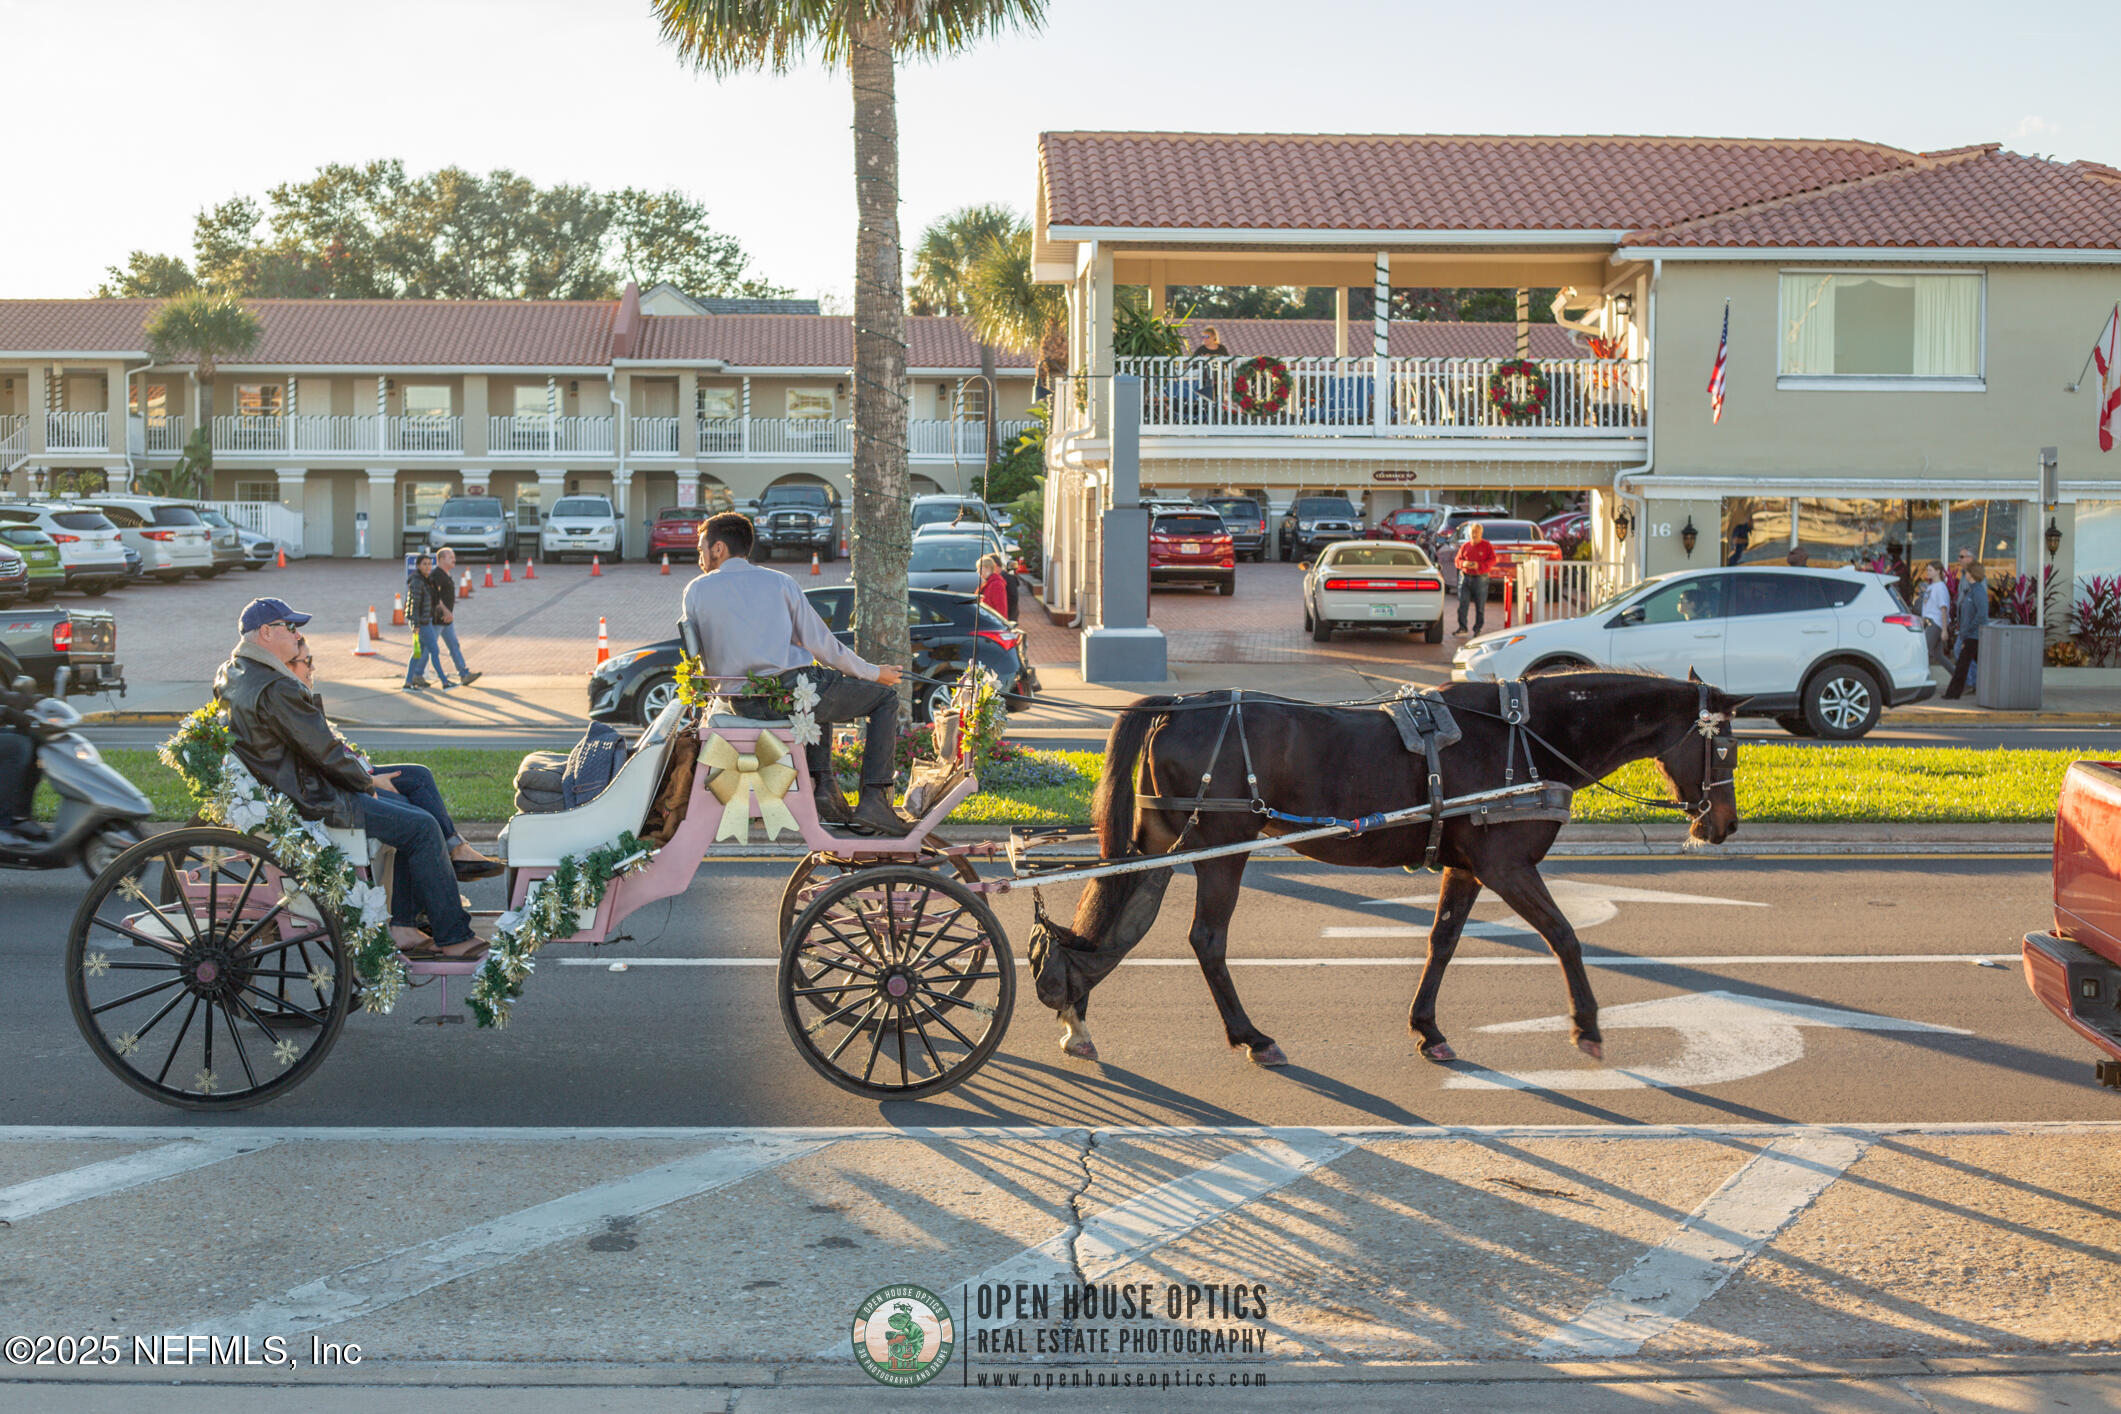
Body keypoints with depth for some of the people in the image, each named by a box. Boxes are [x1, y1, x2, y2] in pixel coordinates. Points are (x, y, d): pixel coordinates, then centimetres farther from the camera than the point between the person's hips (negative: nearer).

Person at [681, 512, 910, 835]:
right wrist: (874, 673, 16)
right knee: (886, 698, 14)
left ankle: (823, 786, 20)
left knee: (821, 694, 37)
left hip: (743, 705, 4)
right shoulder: (778, 582, 6)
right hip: (792, 692, -4)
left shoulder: (696, 590, 10)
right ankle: (873, 801, 1)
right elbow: (821, 644, 4)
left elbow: (704, 665, 13)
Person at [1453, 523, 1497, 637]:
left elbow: (1492, 561, -5)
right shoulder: (1465, 546, 10)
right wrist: (1463, 563, -12)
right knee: (1462, 603, -6)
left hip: (1480, 579, -2)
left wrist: (1479, 565, -19)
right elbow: (1457, 559, 12)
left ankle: (1478, 629, 11)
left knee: (1480, 606, 2)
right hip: (1465, 577, 2)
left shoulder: (1487, 546, 1)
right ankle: (1462, 628, -2)